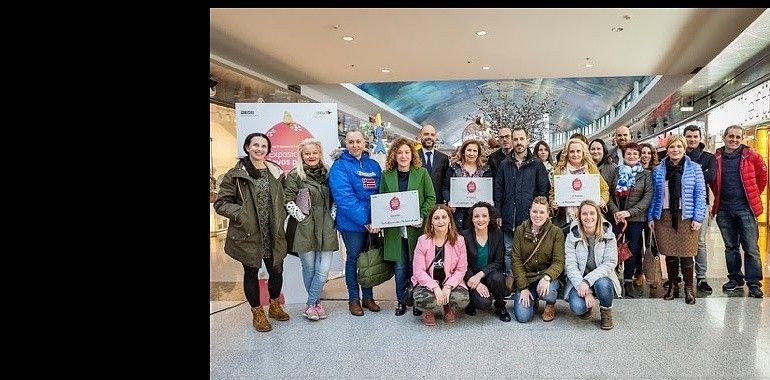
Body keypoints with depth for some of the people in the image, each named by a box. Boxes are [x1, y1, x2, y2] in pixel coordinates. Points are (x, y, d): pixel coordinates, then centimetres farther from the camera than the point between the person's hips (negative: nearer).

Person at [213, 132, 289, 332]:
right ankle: (257, 313, 28)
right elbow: (220, 203, -5)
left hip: (272, 234, 4)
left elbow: (282, 199, 19)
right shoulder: (235, 174, -6)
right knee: (251, 273, 10)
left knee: (277, 271, 10)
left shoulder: (275, 172, 7)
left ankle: (274, 306, 36)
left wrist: (281, 217, 2)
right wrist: (240, 213, -19)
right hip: (248, 234, -3)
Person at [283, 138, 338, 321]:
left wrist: (333, 216, 5)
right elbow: (288, 201, -7)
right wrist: (302, 217, -10)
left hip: (326, 229, 3)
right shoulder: (295, 175, -2)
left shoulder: (328, 173, 11)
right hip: (305, 229, -3)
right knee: (309, 268, 7)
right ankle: (315, 302, 25)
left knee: (323, 270, -2)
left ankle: (310, 304, 15)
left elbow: (334, 199, 17)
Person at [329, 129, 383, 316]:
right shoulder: (340, 166, -9)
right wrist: (365, 220, -24)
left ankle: (368, 297, 29)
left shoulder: (374, 165, 8)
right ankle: (353, 299, 23)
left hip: (374, 223, 5)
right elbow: (344, 197, -19)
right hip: (352, 223, -5)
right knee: (353, 259, 8)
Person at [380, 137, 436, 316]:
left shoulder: (422, 173, 1)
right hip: (395, 229, 1)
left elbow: (431, 198, 1)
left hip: (416, 228, -1)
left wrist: (422, 217, -11)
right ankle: (401, 300, 20)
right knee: (400, 266, 6)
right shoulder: (386, 175, 5)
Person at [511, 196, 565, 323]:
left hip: (546, 276, -1)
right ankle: (533, 300, 22)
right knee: (522, 316, -16)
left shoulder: (556, 232, -5)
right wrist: (523, 288, -13)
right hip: (525, 277, 1)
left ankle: (551, 303, 4)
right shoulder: (520, 231, -1)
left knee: (547, 292, -36)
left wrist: (546, 277, -31)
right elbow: (516, 260, -4)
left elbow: (559, 262, -10)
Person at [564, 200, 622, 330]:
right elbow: (570, 266, -13)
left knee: (602, 284, -36)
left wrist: (587, 281, -26)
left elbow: (610, 263, -13)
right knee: (577, 307, -29)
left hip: (601, 278, 1)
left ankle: (606, 313, -2)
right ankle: (587, 306, 11)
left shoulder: (609, 236, -5)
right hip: (578, 280, 0)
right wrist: (586, 292, -24)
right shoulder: (572, 237, -7)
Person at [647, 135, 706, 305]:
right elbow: (655, 195, 11)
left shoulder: (694, 168, 2)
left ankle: (689, 289, 13)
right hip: (664, 217, 2)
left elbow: (700, 194, 0)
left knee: (685, 254, -2)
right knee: (669, 254, 7)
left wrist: (698, 217, -7)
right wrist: (651, 217, 6)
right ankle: (673, 286, 21)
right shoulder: (658, 170, 8)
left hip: (686, 217, -2)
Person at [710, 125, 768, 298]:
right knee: (730, 247, 13)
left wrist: (754, 195, 9)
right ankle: (735, 279, 24)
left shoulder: (751, 156, -2)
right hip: (724, 209, 3)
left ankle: (754, 284, 5)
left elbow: (762, 175, 9)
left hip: (746, 208, -3)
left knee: (751, 248, -2)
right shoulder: (716, 158, 3)